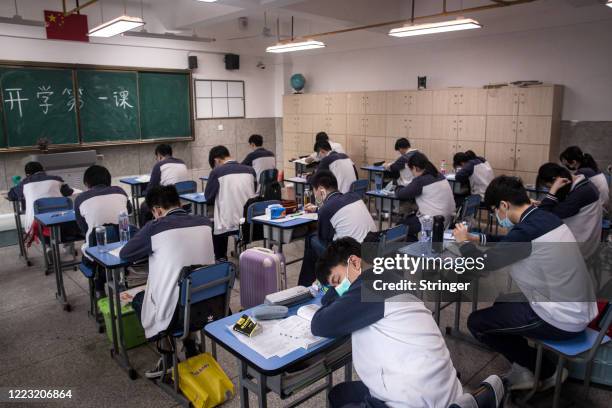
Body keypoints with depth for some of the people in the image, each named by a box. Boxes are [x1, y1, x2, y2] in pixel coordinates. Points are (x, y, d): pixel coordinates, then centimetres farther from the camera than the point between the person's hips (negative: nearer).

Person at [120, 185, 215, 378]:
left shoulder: (155, 227, -13)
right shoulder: (205, 223, -1)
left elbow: (124, 254, 2)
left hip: (174, 314, -4)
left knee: (138, 299, 27)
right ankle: (191, 352, 33)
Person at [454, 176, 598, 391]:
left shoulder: (527, 229, -25)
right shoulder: (546, 217, 2)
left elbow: (485, 262, -18)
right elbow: (510, 243, 20)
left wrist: (464, 242, 0)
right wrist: (479, 238, 18)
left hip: (563, 322, -9)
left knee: (476, 322, -1)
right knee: (502, 303, 27)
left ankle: (546, 371, 13)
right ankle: (525, 369, 23)